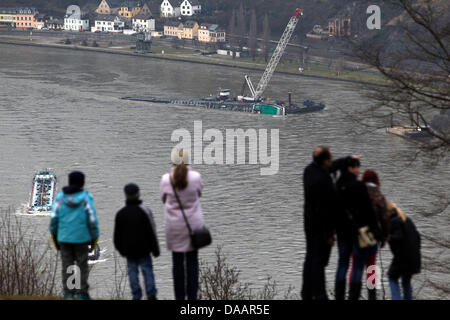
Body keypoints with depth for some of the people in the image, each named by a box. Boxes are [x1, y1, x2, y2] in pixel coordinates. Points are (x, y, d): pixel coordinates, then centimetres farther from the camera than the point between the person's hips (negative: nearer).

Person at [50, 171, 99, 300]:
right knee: (82, 265, 7)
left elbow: (54, 218, -4)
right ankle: (82, 293, 3)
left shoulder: (60, 197, -2)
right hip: (81, 238, -2)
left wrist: (54, 236, 8)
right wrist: (94, 238, 1)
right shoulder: (86, 197, -7)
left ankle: (68, 293, 4)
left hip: (64, 237, 2)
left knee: (67, 266, 7)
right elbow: (92, 220, -9)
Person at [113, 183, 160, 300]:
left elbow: (117, 234, 6)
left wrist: (120, 249, 19)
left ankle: (136, 296, 4)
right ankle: (151, 293, -9)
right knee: (147, 269, 3)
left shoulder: (120, 214, 1)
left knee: (132, 271, 6)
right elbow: (151, 232, -6)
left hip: (129, 250, 2)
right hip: (143, 249, -2)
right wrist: (155, 249, 0)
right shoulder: (144, 211, -8)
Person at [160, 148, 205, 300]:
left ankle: (179, 297, 10)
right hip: (193, 223, 0)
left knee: (177, 261, 9)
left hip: (174, 225, 0)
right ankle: (192, 296, 6)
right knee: (192, 261, 8)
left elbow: (164, 199, 4)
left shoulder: (166, 179, -13)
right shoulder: (195, 177, -13)